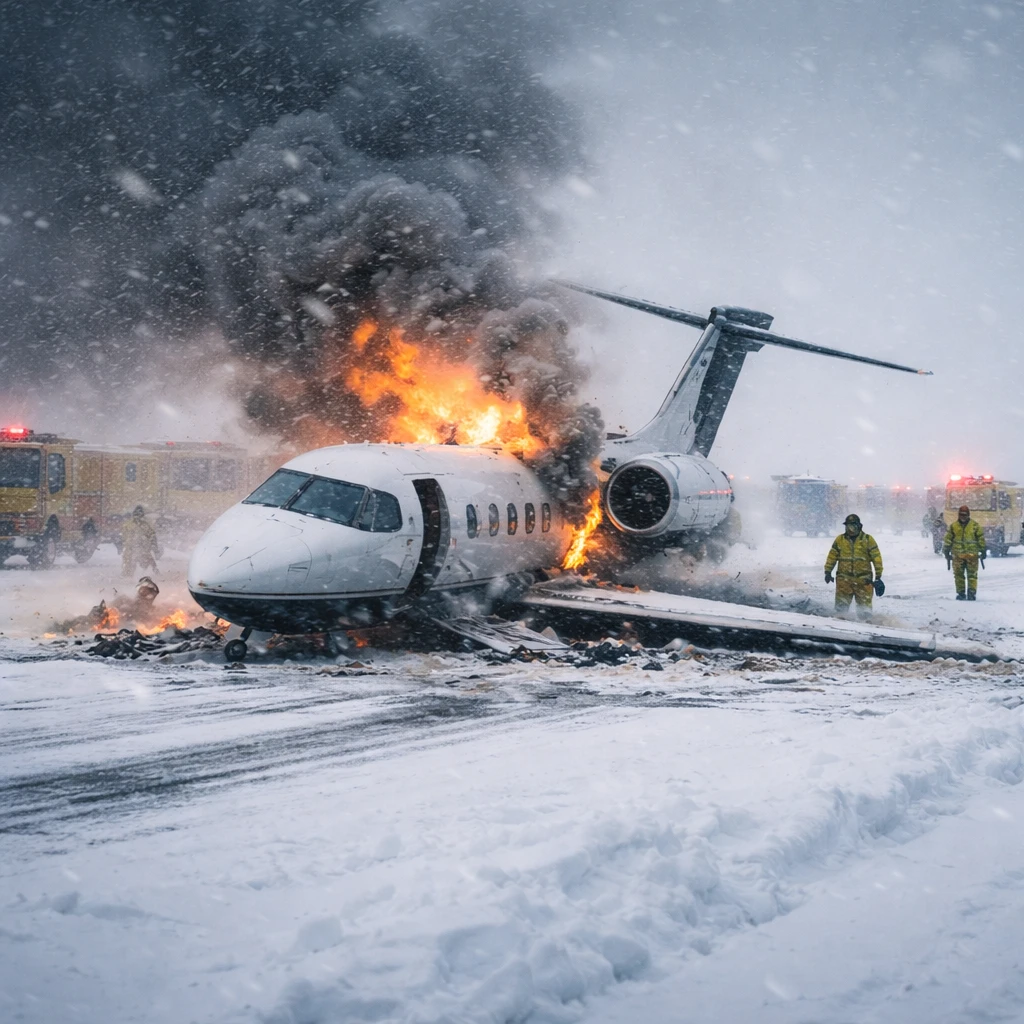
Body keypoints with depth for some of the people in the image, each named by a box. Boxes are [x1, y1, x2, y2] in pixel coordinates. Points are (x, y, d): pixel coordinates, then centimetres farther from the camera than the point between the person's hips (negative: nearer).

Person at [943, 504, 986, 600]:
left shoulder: (975, 526, 4)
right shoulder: (953, 526, 7)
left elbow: (981, 538, 8)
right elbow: (948, 539, 10)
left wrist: (983, 550, 7)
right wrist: (946, 551, 8)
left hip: (972, 555, -2)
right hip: (957, 555, 2)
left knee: (972, 575, -3)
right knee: (959, 575, 3)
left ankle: (972, 593, 0)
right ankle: (961, 594, 10)